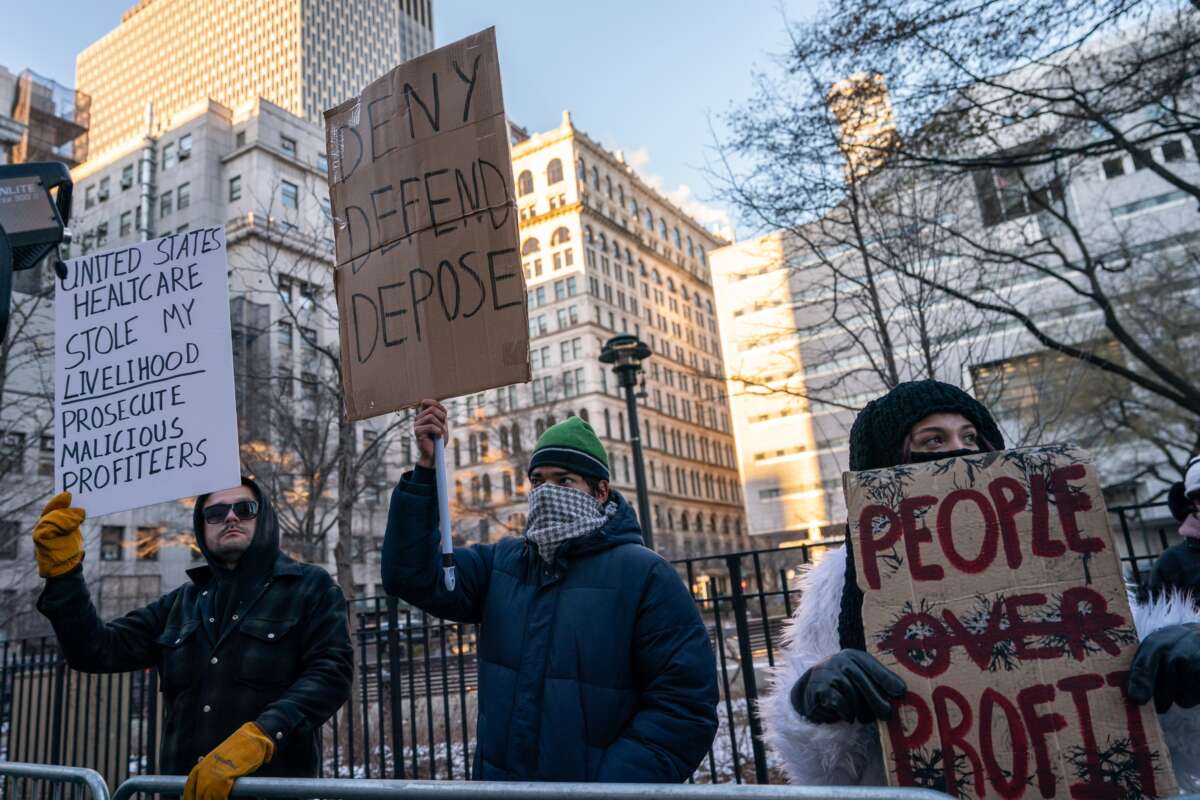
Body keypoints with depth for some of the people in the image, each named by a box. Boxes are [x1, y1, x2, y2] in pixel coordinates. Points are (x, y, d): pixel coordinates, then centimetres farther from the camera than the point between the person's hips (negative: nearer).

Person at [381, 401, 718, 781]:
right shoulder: (499, 563, 5)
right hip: (498, 775, 5)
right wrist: (426, 468, -15)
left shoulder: (642, 575, -12)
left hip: (592, 777, -4)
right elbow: (414, 576, -8)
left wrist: (614, 782, -22)